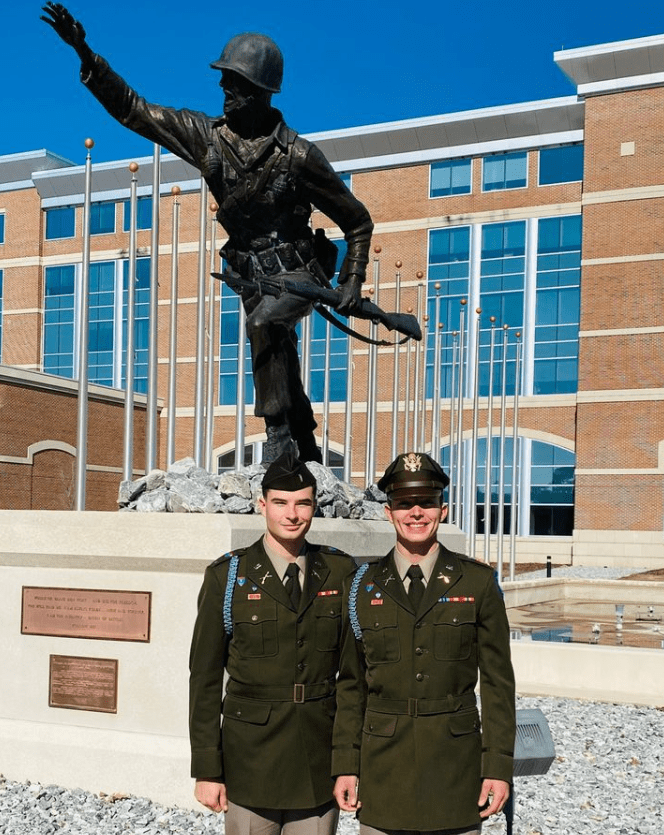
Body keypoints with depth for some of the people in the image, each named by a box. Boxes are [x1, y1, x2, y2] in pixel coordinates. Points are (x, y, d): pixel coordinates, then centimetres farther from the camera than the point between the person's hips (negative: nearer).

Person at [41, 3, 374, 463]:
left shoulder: (297, 154, -13)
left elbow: (357, 221, -4)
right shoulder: (205, 135, -2)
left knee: (263, 323, -34)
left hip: (300, 273, -5)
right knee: (281, 381, 9)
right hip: (252, 277, 5)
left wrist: (352, 281, -9)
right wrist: (86, 56, -13)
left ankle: (279, 434, -25)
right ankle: (309, 459, 26)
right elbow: (132, 109, -3)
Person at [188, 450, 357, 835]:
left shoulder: (341, 572, 3)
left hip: (320, 767, 2)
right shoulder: (228, 577, -3)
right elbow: (205, 678, -1)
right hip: (250, 764, -2)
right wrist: (207, 770, -3)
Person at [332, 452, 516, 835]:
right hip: (383, 767, 1)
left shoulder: (478, 582, 0)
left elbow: (497, 681, 0)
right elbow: (351, 684, 7)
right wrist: (345, 765, 3)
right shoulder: (365, 585, 4)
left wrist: (500, 766, -4)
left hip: (455, 770, -1)